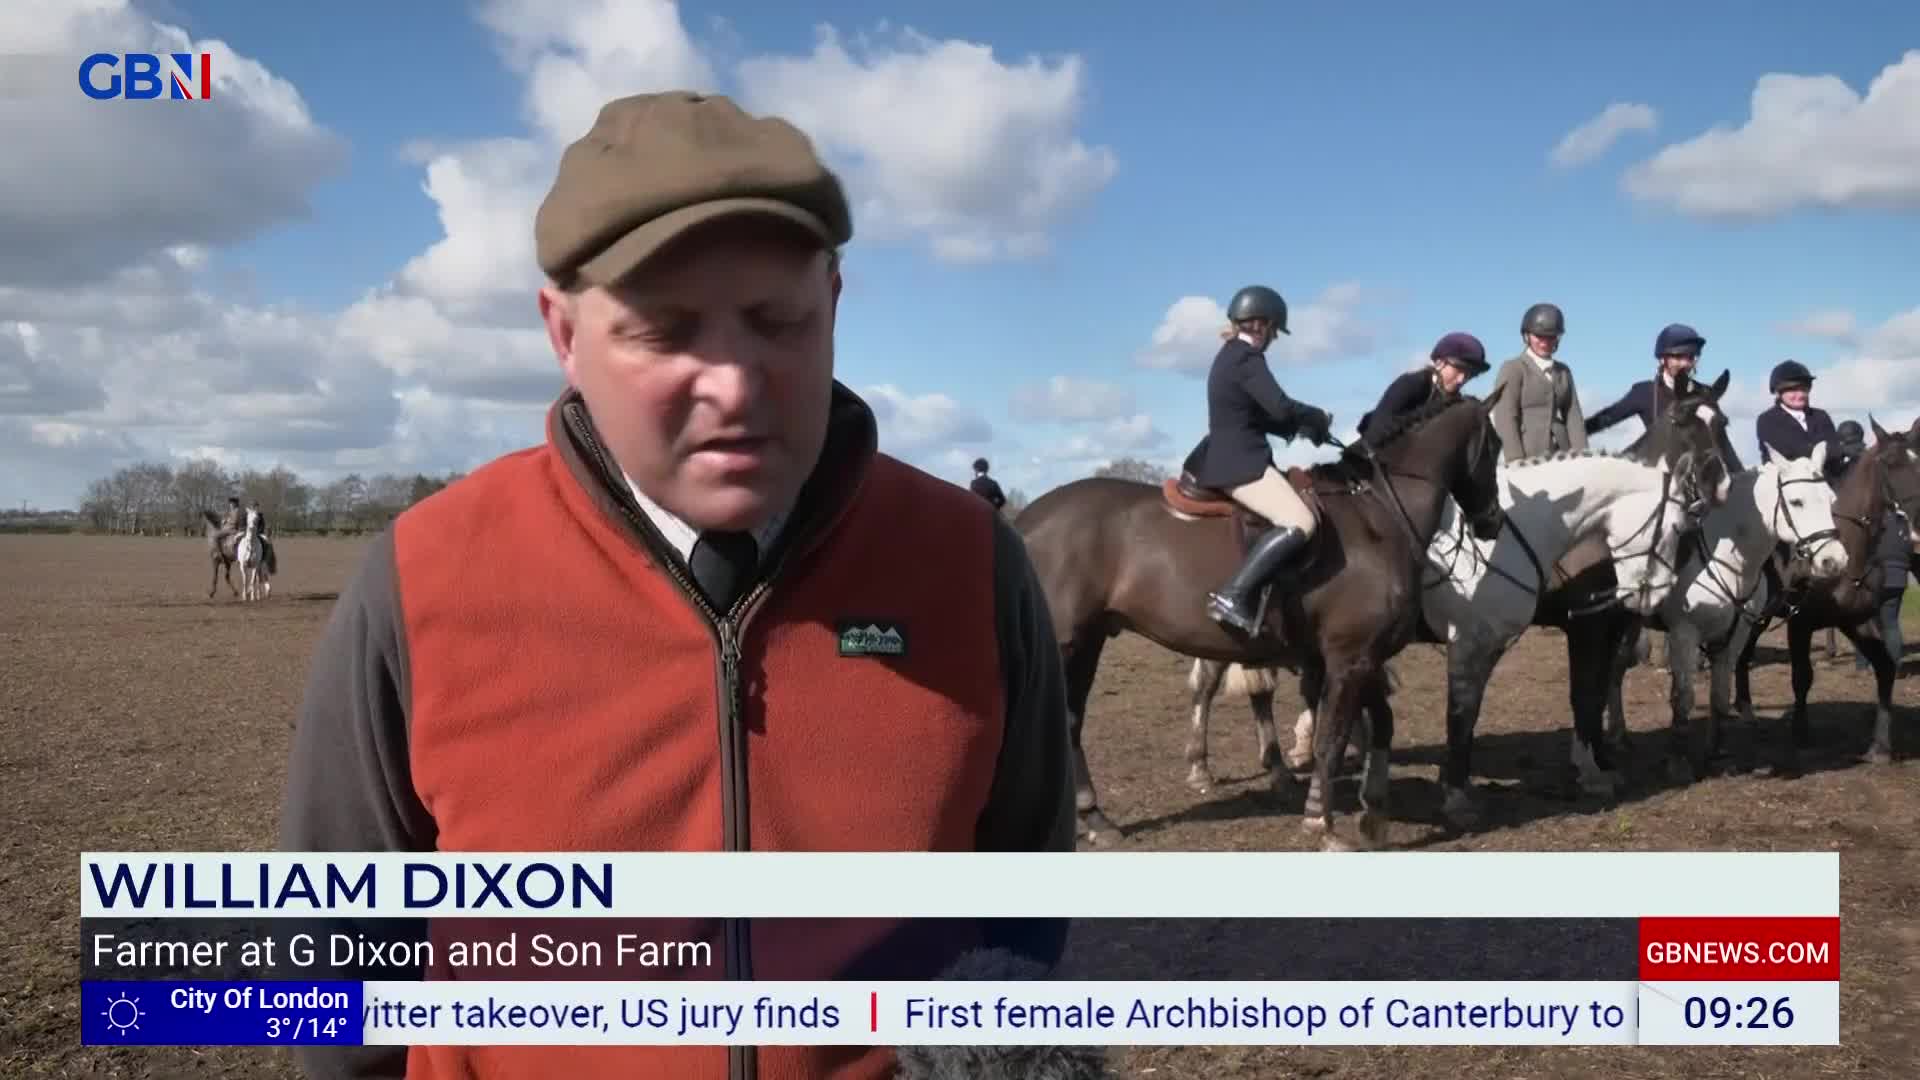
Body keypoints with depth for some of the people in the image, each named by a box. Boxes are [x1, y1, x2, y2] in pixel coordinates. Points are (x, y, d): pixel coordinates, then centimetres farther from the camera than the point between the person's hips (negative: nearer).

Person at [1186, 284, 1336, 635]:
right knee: (1299, 524, -24)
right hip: (1241, 464, -11)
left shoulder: (1231, 355, 18)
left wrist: (1304, 425, 10)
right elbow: (1281, 408, -23)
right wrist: (1318, 418, -5)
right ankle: (1233, 595, -33)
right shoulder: (1247, 358, -13)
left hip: (1227, 460, 11)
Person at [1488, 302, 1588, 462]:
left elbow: (1574, 418, 10)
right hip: (1527, 456, -5)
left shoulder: (1563, 372, 17)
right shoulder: (1512, 369, 1)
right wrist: (1517, 462, -17)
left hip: (1561, 456, 5)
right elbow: (1505, 419, -8)